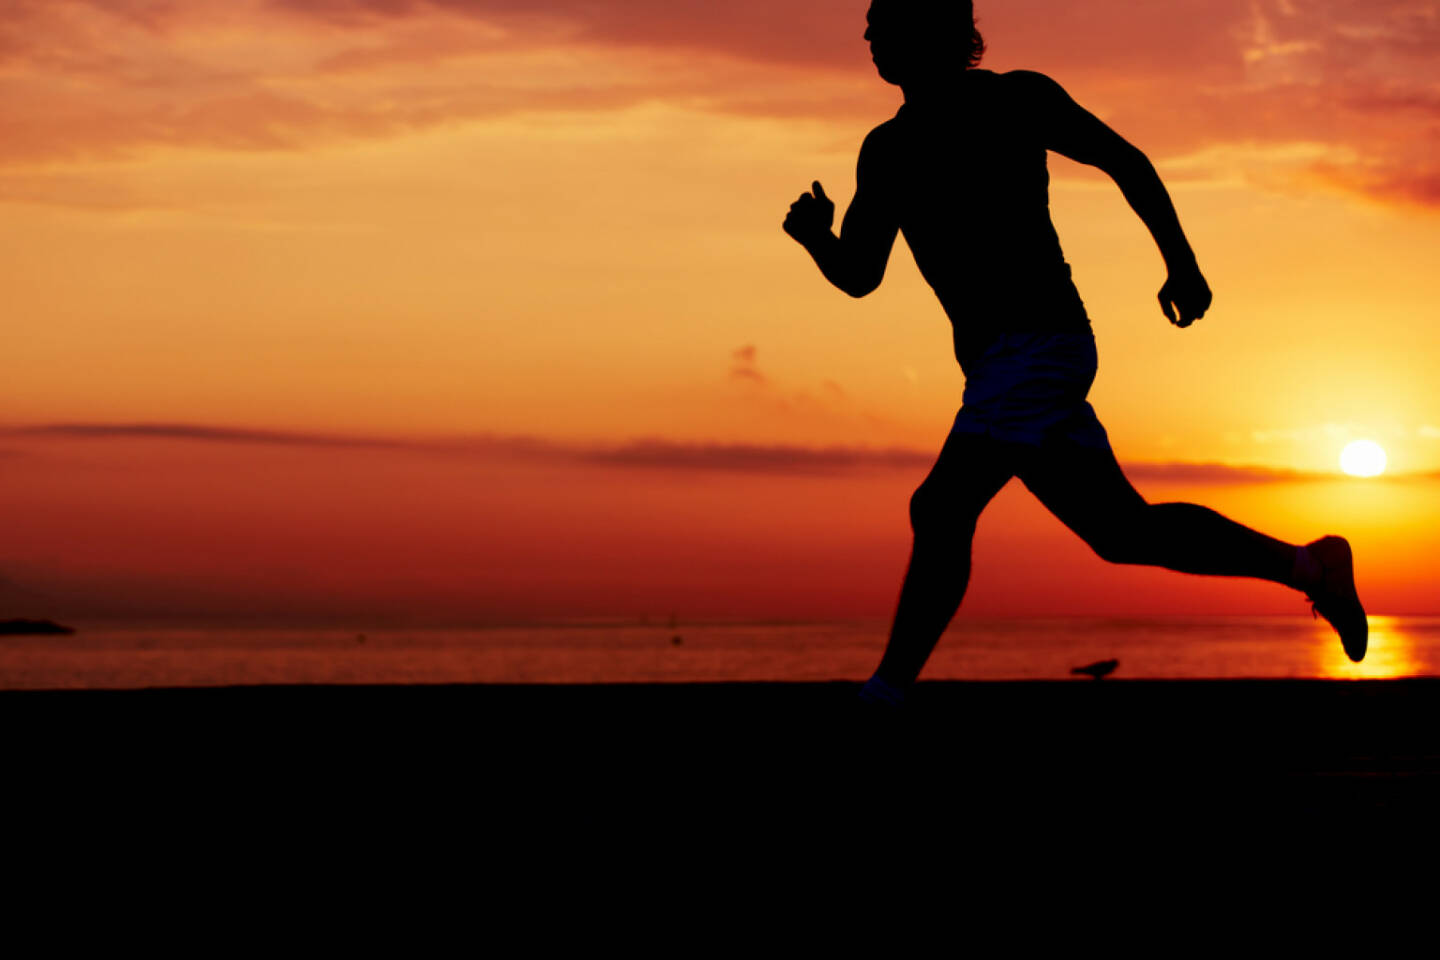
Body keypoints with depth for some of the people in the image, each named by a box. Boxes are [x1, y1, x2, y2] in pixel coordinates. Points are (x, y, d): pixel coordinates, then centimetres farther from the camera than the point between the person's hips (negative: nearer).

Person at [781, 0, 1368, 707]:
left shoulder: (1020, 99, -2)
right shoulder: (887, 152, 14)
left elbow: (1125, 162, 7)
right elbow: (859, 277, 12)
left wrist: (1182, 264, 4)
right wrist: (817, 238, -10)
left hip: (1040, 342, -7)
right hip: (996, 361, 8)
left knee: (942, 508, -20)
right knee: (1120, 530, 11)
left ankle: (887, 692, -20)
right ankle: (1307, 566, 23)